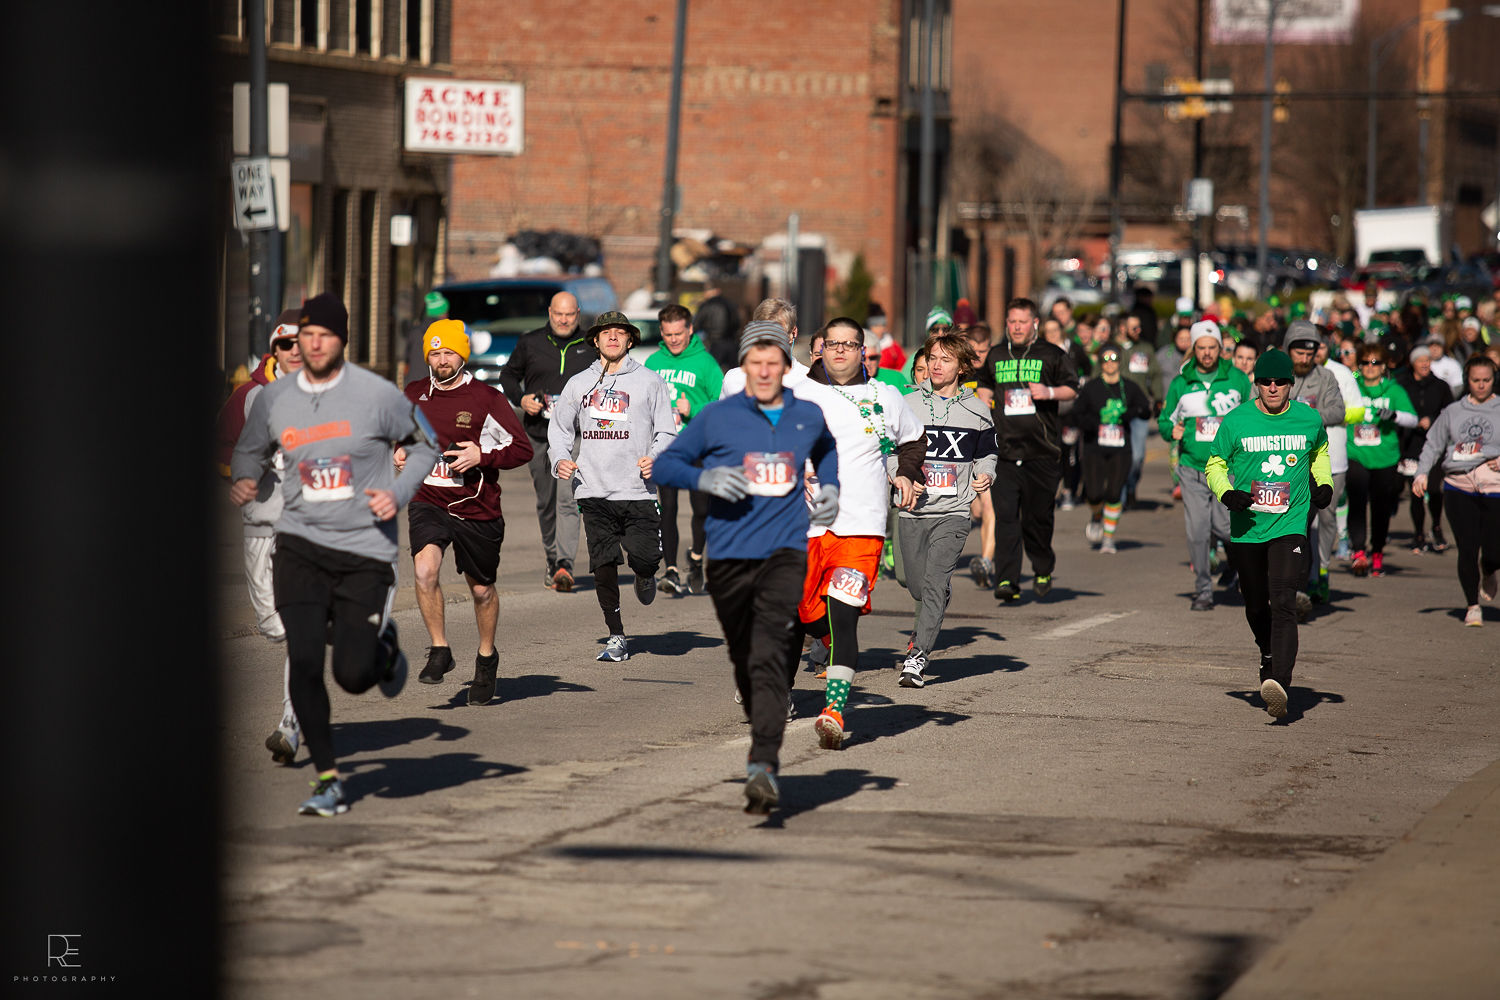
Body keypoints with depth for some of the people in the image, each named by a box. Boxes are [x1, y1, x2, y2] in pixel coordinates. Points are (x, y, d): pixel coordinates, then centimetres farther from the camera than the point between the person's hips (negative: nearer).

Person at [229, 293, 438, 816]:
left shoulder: (377, 395, -5)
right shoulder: (273, 399, 4)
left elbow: (425, 445, 8)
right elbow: (249, 450, 21)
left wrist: (398, 493, -8)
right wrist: (243, 481, -1)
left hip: (366, 549, -2)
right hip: (301, 545, 2)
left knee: (353, 675, -6)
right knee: (303, 661, -13)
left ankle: (384, 649, 33)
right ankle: (328, 782, -1)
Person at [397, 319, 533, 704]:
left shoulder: (487, 399, -7)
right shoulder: (413, 396, 4)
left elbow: (522, 448, -5)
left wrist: (482, 457, -20)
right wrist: (398, 453, 1)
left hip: (477, 509, -1)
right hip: (427, 502, 1)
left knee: (481, 590, 12)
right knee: (425, 568, -25)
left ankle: (486, 657, 37)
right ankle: (439, 649, -9)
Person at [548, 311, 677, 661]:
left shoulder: (650, 382, 7)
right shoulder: (579, 384, 13)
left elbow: (666, 432, 6)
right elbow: (561, 429, 18)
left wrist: (655, 457, -13)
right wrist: (560, 458, -1)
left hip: (638, 490, -2)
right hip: (593, 491, 2)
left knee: (645, 559, -12)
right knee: (603, 566, -2)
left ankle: (645, 576, 26)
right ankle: (617, 637, 9)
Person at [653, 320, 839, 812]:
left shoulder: (809, 416, 10)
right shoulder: (716, 417, 2)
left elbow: (827, 451, 33)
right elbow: (663, 466, 5)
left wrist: (829, 487, 14)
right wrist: (704, 478, -13)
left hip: (786, 551, -1)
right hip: (729, 555, 1)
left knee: (771, 654, -19)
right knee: (744, 661, 10)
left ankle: (762, 767, -29)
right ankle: (764, 740, 36)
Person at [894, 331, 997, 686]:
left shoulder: (977, 410, 7)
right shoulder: (908, 404, 6)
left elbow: (986, 454, 19)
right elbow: (890, 451, 10)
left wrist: (985, 475, -2)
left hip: (953, 513, -2)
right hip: (913, 511, 2)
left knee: (935, 583, -16)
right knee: (918, 586, 8)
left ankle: (917, 657, -18)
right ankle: (927, 626, 41)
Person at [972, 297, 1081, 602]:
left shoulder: (1051, 356, 4)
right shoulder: (995, 356, 14)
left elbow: (1072, 389, 3)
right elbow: (984, 385, 31)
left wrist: (1049, 392, -15)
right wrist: (984, 401, 12)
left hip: (1042, 451, -2)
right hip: (1004, 451, 2)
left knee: (1037, 518, 5)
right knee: (1005, 517, -9)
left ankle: (1043, 570, 29)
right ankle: (1007, 580, -13)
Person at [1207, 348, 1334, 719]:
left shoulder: (1309, 420, 2)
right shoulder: (1236, 421, -3)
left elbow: (1320, 451, 24)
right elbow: (1215, 464, 8)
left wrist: (1324, 483, 6)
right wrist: (1226, 493, -11)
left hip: (1290, 526, -2)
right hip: (1246, 530, 2)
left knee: (1283, 604, -19)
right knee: (1256, 607, 15)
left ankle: (1279, 684, -31)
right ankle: (1270, 658, 46)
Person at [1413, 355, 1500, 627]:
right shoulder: (1452, 412, 13)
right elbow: (1433, 445, 15)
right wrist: (1422, 473, 0)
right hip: (1459, 487, 1)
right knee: (1467, 550, -6)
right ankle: (1472, 605, 12)